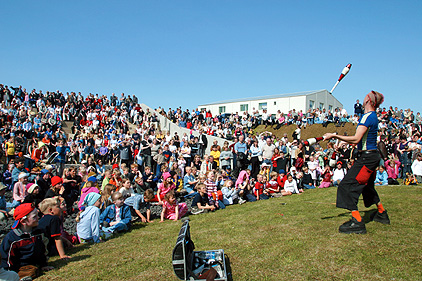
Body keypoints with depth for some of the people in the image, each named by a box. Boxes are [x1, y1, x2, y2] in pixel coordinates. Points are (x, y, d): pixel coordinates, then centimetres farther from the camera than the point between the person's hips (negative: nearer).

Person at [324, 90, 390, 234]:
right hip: (372, 156, 10)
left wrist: (334, 135, -22)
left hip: (367, 157, -10)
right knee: (367, 185, 25)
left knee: (348, 185, -13)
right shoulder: (373, 116, 13)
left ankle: (357, 222, -15)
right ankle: (382, 214, 41)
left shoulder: (367, 116, -17)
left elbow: (356, 139, -26)